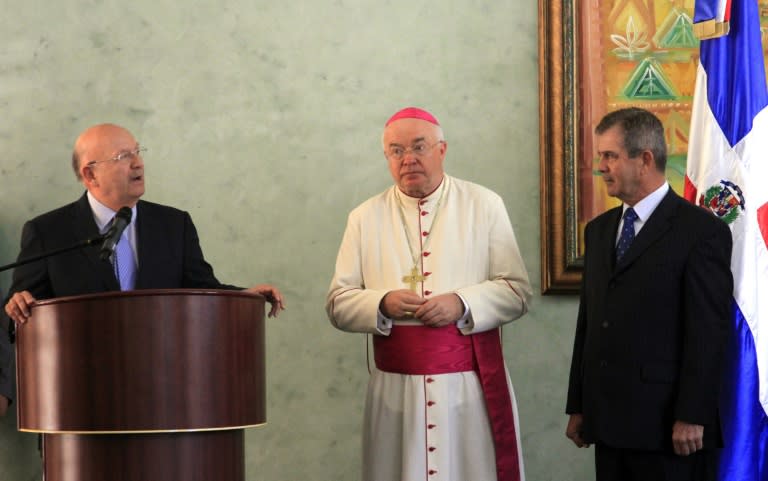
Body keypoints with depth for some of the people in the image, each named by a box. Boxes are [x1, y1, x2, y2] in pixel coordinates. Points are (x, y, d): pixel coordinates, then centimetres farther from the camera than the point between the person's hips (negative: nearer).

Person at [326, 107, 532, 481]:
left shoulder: (484, 206, 4)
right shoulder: (365, 218, 7)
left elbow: (517, 291, 1)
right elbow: (338, 303, 4)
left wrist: (463, 305, -16)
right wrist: (382, 304, -15)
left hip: (471, 384, -1)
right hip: (396, 389, 1)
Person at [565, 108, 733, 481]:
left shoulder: (701, 230, -6)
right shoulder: (599, 230, 16)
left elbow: (708, 332, -11)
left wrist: (691, 418, -15)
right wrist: (578, 408, 13)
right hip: (609, 426, 6)